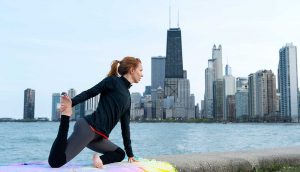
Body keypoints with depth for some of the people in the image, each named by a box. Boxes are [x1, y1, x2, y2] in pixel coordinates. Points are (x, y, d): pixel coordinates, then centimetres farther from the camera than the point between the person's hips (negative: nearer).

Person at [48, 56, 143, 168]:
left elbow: (125, 126, 23)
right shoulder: (113, 81, 2)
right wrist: (70, 103, -24)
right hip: (88, 127, -9)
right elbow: (89, 93, -6)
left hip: (99, 136, 9)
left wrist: (130, 154, 24)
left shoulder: (127, 97, 23)